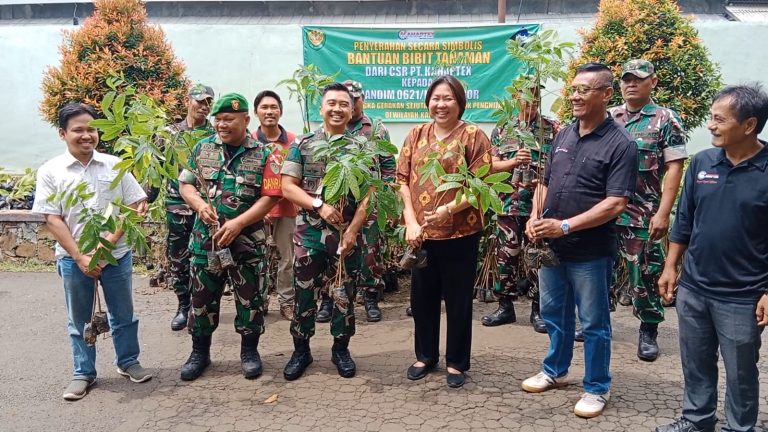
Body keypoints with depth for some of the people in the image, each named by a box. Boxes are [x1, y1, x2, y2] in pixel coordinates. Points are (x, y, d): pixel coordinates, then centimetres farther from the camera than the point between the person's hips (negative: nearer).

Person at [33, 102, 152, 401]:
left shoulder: (115, 165, 0)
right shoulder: (50, 171, -3)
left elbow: (135, 206, 0)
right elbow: (52, 220, -6)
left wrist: (110, 240, -12)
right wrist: (79, 257, -13)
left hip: (117, 255, 1)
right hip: (73, 258, -1)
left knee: (123, 314, 13)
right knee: (79, 320, 11)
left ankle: (128, 362, 31)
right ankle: (83, 373, 25)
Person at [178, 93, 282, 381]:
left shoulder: (262, 155, -4)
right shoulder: (202, 148, 5)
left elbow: (269, 198, -8)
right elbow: (186, 184, 9)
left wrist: (238, 223, -18)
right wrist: (200, 204, -12)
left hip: (248, 241, -2)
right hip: (206, 237, 3)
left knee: (249, 297, 7)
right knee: (202, 296, 10)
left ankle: (249, 351, 24)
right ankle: (200, 352, 27)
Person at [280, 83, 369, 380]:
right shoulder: (302, 144, 3)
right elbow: (287, 187, -2)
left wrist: (352, 230, -12)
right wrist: (319, 206, -15)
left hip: (347, 233, 0)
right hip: (309, 231, 0)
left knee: (344, 294, 8)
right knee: (304, 294, 7)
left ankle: (341, 349, 25)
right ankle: (301, 351, 22)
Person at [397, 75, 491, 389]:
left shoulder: (474, 136, -5)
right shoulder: (416, 135, 7)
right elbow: (403, 180, 3)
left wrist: (448, 209, -23)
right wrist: (411, 222, -8)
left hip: (460, 232, -4)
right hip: (421, 232, 4)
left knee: (458, 299, 8)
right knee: (422, 296, 15)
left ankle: (456, 362, 25)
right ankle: (425, 356, 33)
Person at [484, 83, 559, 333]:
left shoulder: (554, 129, 3)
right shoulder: (502, 129, 8)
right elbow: (492, 166, 4)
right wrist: (513, 161, -12)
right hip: (509, 205, 2)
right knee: (506, 255, 7)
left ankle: (538, 309, 16)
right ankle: (505, 306, 19)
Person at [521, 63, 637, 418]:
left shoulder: (620, 144, -12)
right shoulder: (563, 136, 8)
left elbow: (615, 204, -19)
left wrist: (565, 226, -23)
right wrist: (534, 218, -1)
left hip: (590, 251, -6)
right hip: (550, 245, 6)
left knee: (593, 322, 7)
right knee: (554, 312, 19)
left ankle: (597, 388, 23)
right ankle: (554, 371, 38)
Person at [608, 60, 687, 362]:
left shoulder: (666, 120, -2)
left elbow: (674, 168, -7)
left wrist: (663, 213, -14)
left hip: (643, 216, -4)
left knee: (644, 274, 2)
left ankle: (649, 332, 17)